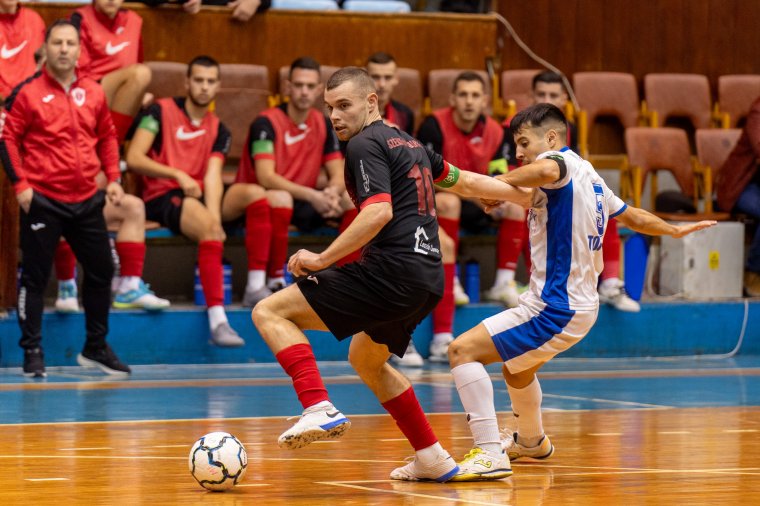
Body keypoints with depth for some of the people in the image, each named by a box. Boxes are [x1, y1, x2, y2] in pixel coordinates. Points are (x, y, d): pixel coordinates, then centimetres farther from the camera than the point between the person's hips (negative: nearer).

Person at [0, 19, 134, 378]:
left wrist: (112, 178, 10)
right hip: (42, 200, -5)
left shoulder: (93, 93, 8)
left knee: (101, 271, 10)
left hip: (86, 200, 5)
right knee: (35, 277, 0)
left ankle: (96, 348, 24)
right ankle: (32, 352, 10)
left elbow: (107, 138, 19)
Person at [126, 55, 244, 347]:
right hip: (161, 196, -6)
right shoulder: (160, 111, 2)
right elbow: (134, 159, -6)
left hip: (196, 197, 6)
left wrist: (214, 217, -20)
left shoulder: (218, 130, 14)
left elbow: (212, 177, -1)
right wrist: (178, 175, -16)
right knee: (208, 226, -34)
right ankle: (217, 319, -42)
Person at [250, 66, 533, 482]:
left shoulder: (365, 144, -6)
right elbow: (465, 182, 31)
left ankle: (320, 410, -26)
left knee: (269, 312, -9)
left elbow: (379, 212, -20)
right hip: (427, 279, 10)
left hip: (391, 272, -10)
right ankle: (433, 459, 32)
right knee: (365, 359, 33)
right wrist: (526, 195, 45)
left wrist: (322, 259, -19)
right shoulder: (408, 144, 20)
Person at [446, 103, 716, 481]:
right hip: (579, 304, 11)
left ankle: (489, 454, -29)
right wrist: (674, 230, 47)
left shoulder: (562, 160, -13)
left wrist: (499, 182, -26)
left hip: (555, 308, -11)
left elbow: (547, 170, -41)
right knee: (516, 369, 36)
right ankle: (532, 443, 61)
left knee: (463, 350, -19)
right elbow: (633, 216, 29)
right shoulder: (588, 176, 15)